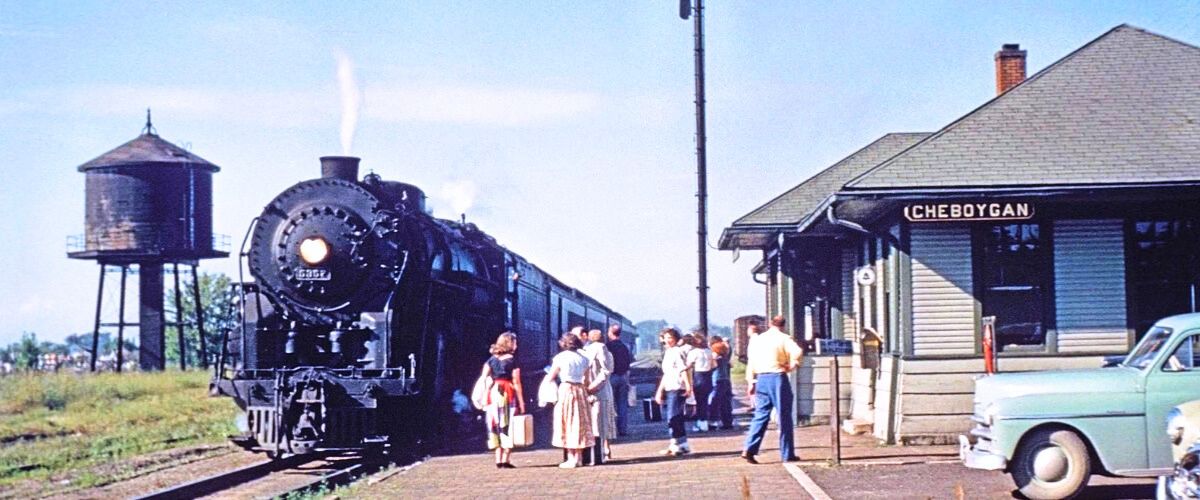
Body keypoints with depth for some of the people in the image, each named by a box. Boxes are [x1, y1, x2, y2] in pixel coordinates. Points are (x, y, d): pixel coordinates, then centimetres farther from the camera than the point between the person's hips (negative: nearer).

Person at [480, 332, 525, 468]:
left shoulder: (492, 359, 7)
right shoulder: (512, 360, -4)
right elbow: (516, 383, -7)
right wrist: (521, 402, -4)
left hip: (493, 394, 4)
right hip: (509, 394, -4)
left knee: (496, 426, 11)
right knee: (508, 426, 3)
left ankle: (498, 460, 9)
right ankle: (506, 460, 0)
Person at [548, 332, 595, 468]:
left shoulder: (560, 358, -5)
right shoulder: (583, 359, 7)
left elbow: (551, 377, 0)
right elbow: (587, 381, 10)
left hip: (565, 390, -4)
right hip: (580, 390, 4)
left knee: (566, 423, 1)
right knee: (579, 423, 11)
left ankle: (571, 458, -1)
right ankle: (579, 457, 12)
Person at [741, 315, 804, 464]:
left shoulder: (757, 339, 13)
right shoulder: (783, 338, -3)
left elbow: (751, 362, 13)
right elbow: (797, 352, -20)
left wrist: (751, 383, 16)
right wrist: (791, 365, -4)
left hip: (761, 379, 5)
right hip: (778, 378, -5)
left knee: (760, 415, 8)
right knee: (784, 417, 3)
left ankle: (749, 449, -4)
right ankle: (787, 454, 7)